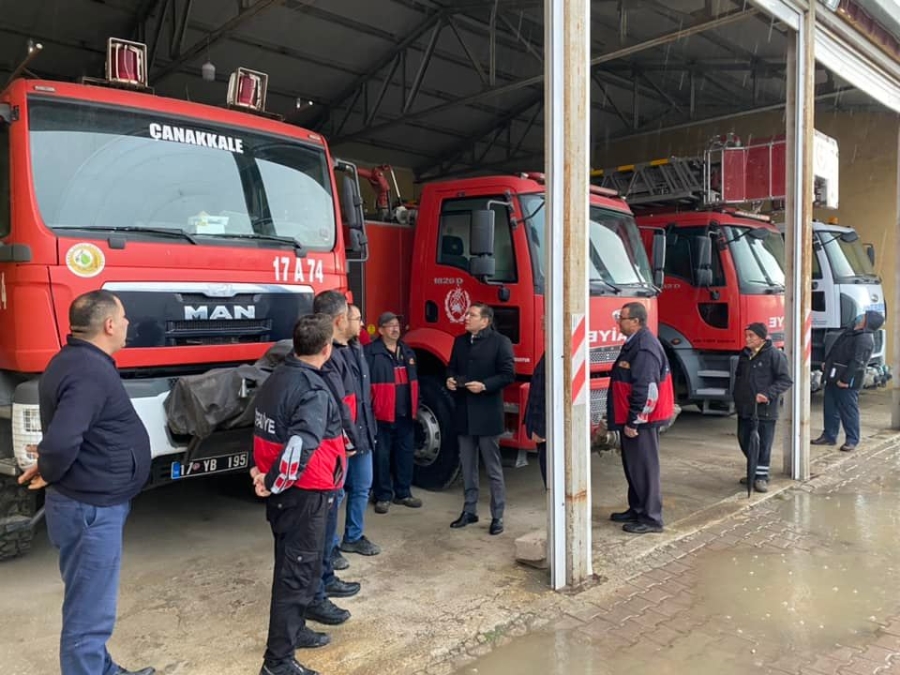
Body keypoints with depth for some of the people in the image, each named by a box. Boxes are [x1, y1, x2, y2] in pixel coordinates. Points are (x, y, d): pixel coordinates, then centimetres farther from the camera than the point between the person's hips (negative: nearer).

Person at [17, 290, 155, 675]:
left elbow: (65, 434, 22)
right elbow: (61, 442, -34)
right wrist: (48, 475, -17)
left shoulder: (76, 361, 8)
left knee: (90, 606, 24)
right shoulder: (90, 372, -24)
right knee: (89, 613, 2)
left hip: (90, 503, 11)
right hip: (91, 509, -11)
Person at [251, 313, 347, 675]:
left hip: (285, 491, 9)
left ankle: (292, 630, 39)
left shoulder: (276, 378, 5)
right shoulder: (314, 391, -23)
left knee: (291, 565, 23)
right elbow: (301, 445, -34)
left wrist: (266, 474, 15)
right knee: (299, 571, 2)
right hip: (305, 493, -9)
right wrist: (274, 482, -22)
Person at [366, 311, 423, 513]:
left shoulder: (407, 352, 14)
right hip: (382, 414, -6)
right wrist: (369, 409, -17)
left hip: (406, 414, 7)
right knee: (382, 455, 2)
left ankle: (403, 493, 25)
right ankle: (383, 496, 14)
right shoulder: (371, 352, -9)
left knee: (405, 453, 13)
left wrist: (415, 408, 14)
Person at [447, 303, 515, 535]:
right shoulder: (460, 341, 12)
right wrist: (450, 379, -1)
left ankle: (497, 516, 12)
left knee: (493, 468, 2)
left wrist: (484, 386, -21)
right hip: (464, 413, 6)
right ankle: (469, 510, 26)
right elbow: (451, 366, 21)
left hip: (487, 413, -6)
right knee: (467, 466, 14)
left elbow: (508, 373, -11)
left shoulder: (500, 342, -6)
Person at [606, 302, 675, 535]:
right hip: (631, 419, 10)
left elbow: (644, 389, -25)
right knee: (633, 466, 18)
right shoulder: (634, 343, 13)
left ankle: (651, 518, 8)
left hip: (640, 421, -10)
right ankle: (637, 510, 30)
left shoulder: (644, 347, -20)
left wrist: (632, 421, -21)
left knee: (644, 467, -2)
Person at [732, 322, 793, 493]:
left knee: (763, 444, 0)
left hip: (765, 410, -7)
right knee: (745, 441, 13)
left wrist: (767, 394, -22)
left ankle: (761, 476, 14)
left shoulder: (774, 354, -11)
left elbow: (786, 380, -13)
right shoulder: (744, 354, 10)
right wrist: (737, 398, 16)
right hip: (744, 408, 7)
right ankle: (754, 471, 30)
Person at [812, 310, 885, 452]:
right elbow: (836, 349, 23)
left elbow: (857, 362, -23)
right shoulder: (852, 331, 12)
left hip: (847, 382, -10)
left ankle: (852, 440, 9)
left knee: (849, 410, -1)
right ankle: (829, 436, 22)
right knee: (830, 407, 13)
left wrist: (845, 380, -22)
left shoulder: (865, 340, -19)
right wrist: (827, 363, 22)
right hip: (833, 376, 10)